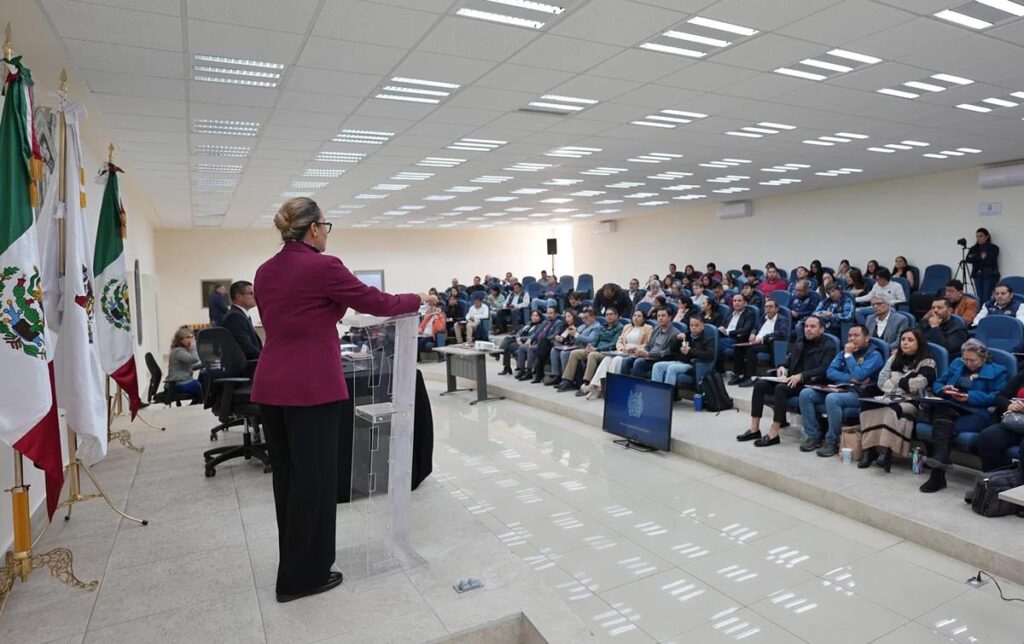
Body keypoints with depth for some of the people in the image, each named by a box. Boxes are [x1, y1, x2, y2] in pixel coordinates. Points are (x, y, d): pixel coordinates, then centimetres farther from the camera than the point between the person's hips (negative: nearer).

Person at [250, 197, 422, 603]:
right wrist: (417, 299, 10)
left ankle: (294, 565, 34)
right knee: (314, 480, 4)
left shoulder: (265, 271, 10)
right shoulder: (323, 266, -13)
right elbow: (376, 303, -7)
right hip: (311, 387, -8)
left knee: (287, 477, 18)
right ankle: (302, 576, 17)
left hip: (270, 386, 8)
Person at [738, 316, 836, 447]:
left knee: (781, 387, -34)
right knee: (760, 384, -16)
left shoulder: (828, 347, 0)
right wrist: (782, 367, -3)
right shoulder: (798, 344, 22)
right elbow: (788, 361, 22)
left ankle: (773, 434, -32)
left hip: (810, 384, -7)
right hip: (792, 381, 7)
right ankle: (754, 429, -16)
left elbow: (824, 370, -14)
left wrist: (801, 376, -28)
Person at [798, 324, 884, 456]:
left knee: (832, 398, -37)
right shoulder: (844, 352, 19)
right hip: (839, 389, 7)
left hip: (858, 394, -7)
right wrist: (850, 378, -10)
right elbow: (830, 372, 6)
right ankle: (813, 436, -9)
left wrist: (848, 355, -7)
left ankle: (832, 441, -21)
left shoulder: (874, 355, -1)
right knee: (805, 394, -14)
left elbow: (859, 375, -17)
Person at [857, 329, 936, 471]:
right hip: (891, 399, 5)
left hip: (913, 402, -4)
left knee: (893, 410, -38)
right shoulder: (894, 359, 19)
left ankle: (886, 450, -40)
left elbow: (915, 386, -14)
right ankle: (870, 448, -33)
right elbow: (882, 382, 9)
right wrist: (905, 383, -5)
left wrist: (895, 381, 2)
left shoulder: (927, 363, 2)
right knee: (868, 404, -29)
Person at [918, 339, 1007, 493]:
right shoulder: (956, 364, 25)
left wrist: (969, 397, -14)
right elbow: (937, 383, 24)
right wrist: (944, 389, 0)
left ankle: (937, 476, -33)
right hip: (949, 408, 4)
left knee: (947, 427, -32)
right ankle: (941, 457, -48)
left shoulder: (996, 371, 11)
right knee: (941, 411, -35)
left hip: (976, 413, -3)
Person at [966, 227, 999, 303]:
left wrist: (975, 258, -5)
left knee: (986, 298, -12)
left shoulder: (994, 248, 1)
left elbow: (990, 261, -11)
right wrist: (980, 257, -13)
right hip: (977, 275, 4)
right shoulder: (974, 248, 13)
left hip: (989, 275, -4)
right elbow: (968, 259, -2)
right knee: (980, 298, -1)